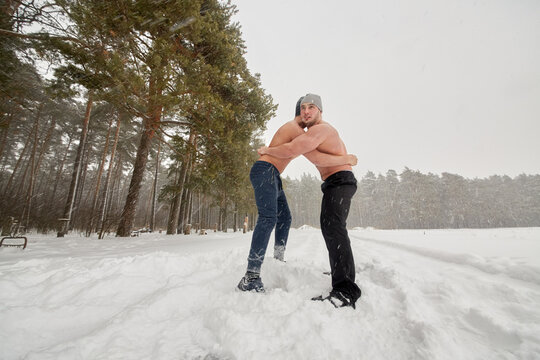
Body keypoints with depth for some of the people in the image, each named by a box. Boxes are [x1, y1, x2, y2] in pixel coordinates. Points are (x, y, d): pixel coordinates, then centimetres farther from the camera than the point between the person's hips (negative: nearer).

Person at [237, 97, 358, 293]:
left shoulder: (293, 129, 23)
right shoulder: (295, 129, -11)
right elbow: (316, 160, -21)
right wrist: (347, 159, -10)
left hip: (272, 176, 11)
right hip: (264, 171, -11)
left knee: (284, 217, 12)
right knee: (268, 218, -26)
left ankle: (279, 261, 21)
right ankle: (251, 278, -29)